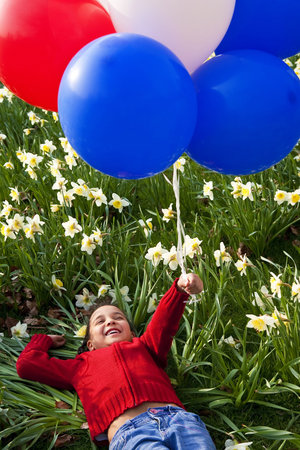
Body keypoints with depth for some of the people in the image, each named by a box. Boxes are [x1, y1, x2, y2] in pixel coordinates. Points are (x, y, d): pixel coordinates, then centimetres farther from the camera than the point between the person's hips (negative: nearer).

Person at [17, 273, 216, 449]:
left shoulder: (143, 346, 34)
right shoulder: (81, 365, 33)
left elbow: (164, 321, 15)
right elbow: (26, 364, 34)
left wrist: (181, 288, -3)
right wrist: (45, 340, 50)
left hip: (177, 415, 2)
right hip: (128, 430, -2)